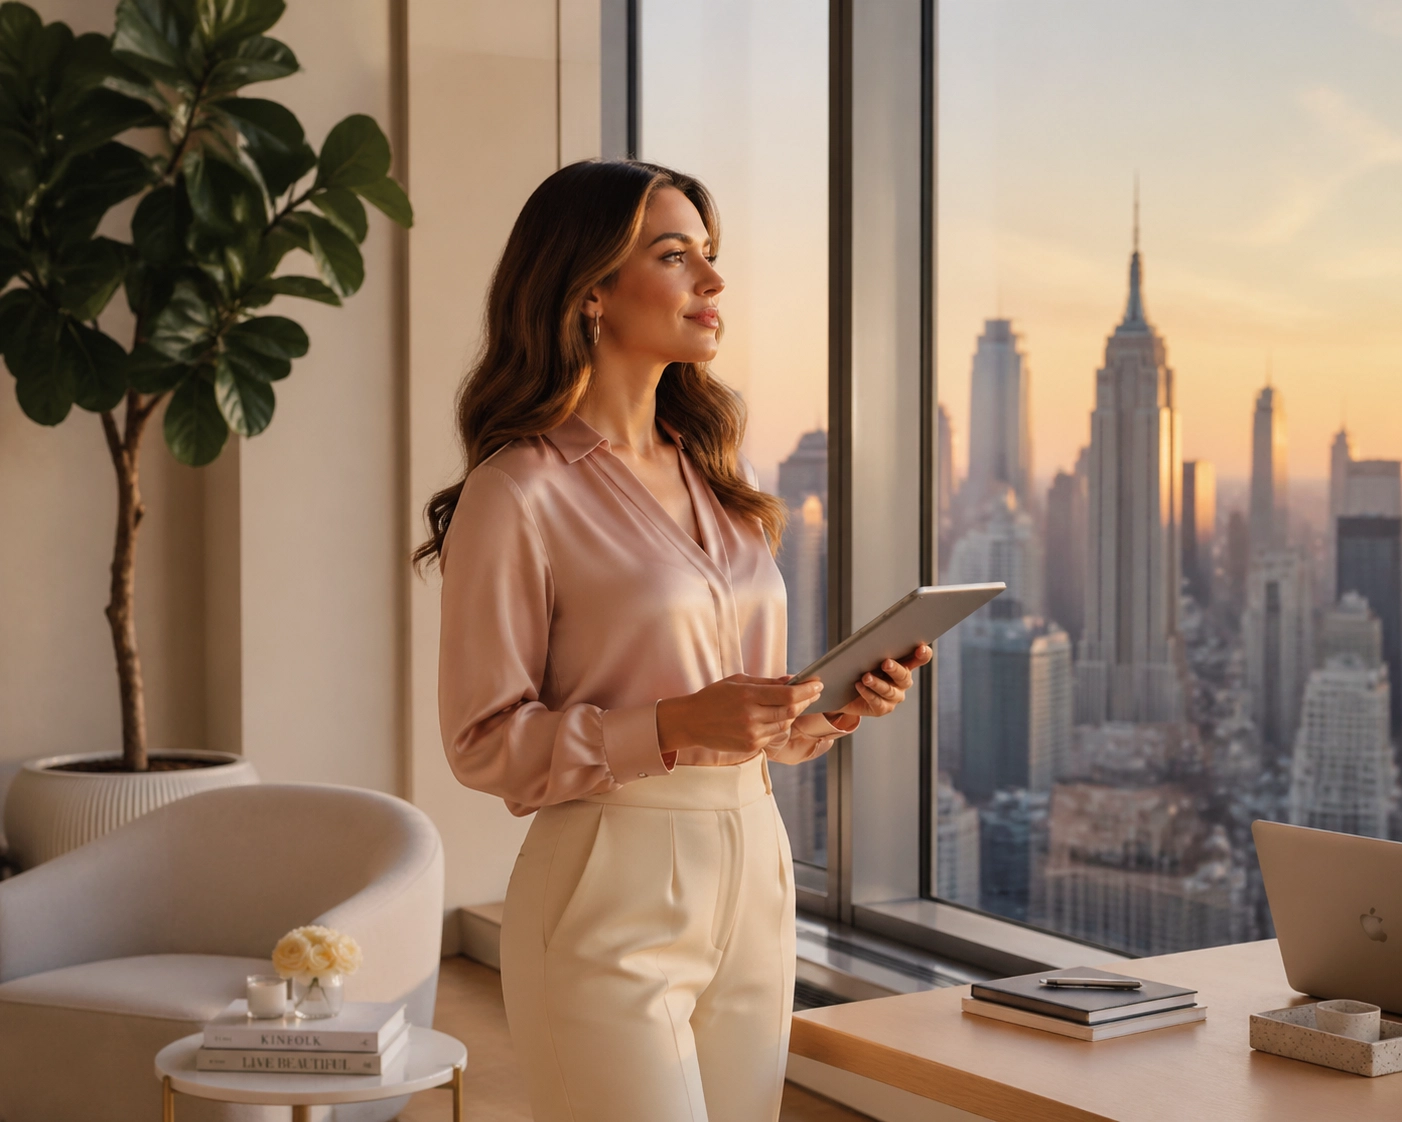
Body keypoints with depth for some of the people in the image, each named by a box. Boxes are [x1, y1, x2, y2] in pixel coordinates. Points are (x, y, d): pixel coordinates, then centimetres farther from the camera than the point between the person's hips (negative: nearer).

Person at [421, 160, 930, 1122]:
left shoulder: (710, 480, 13)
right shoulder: (519, 493, -9)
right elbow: (484, 742, -10)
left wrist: (834, 708, -1)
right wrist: (677, 727, -21)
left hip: (752, 880, 7)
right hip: (611, 903, -7)